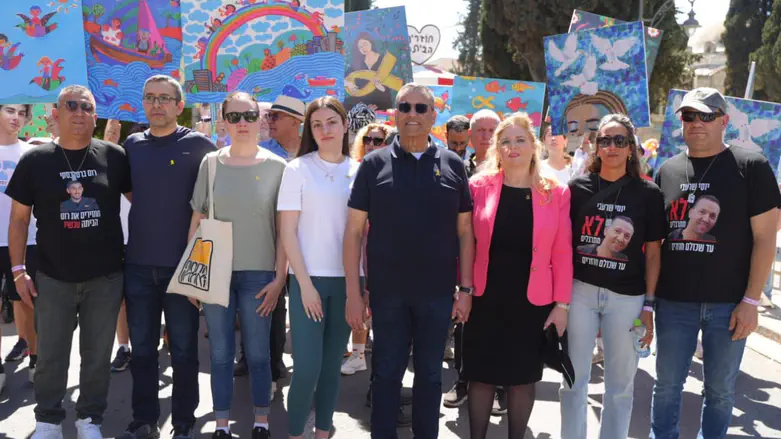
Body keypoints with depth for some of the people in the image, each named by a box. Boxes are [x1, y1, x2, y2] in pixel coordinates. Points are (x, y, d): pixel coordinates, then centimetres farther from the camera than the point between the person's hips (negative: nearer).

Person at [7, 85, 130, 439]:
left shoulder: (114, 156, -1)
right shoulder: (35, 160, 0)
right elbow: (19, 218, 4)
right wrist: (18, 269, -1)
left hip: (106, 276, 0)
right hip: (53, 277, 0)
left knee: (98, 355, 11)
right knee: (51, 356, 10)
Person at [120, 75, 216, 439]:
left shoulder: (198, 145, -5)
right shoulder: (132, 145, 7)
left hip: (183, 264, -3)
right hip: (138, 264, 4)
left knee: (183, 349, 7)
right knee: (142, 348, 12)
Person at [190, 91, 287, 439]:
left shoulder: (277, 167, -2)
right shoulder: (211, 163, 2)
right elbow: (197, 221, 6)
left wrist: (279, 277, -5)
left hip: (258, 273, -1)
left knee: (257, 354, 7)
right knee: (220, 354, 9)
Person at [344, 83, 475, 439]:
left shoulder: (452, 165, 2)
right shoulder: (374, 164, -1)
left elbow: (465, 232, 5)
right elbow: (354, 231, -2)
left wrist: (466, 288, 0)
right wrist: (353, 292, -6)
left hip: (438, 291, 1)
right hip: (386, 290, -1)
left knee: (430, 373, 15)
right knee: (387, 372, 12)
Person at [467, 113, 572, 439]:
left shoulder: (555, 193, -1)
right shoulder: (479, 186, -1)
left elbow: (562, 252, -1)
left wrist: (561, 303, -4)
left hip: (532, 302, 0)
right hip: (485, 300, 0)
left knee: (523, 379, 12)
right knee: (481, 376, 9)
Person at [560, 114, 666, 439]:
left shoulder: (648, 193, 0)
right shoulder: (578, 187, 2)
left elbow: (653, 252, 2)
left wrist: (649, 304, -2)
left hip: (627, 297, 0)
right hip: (580, 290, 1)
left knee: (620, 382, 12)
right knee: (574, 377, 10)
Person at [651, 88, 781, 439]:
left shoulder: (751, 167, -2)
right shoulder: (667, 171, 8)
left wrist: (750, 300, -10)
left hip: (728, 303, -2)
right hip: (673, 301, 3)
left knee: (720, 390, 11)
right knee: (667, 385, 10)